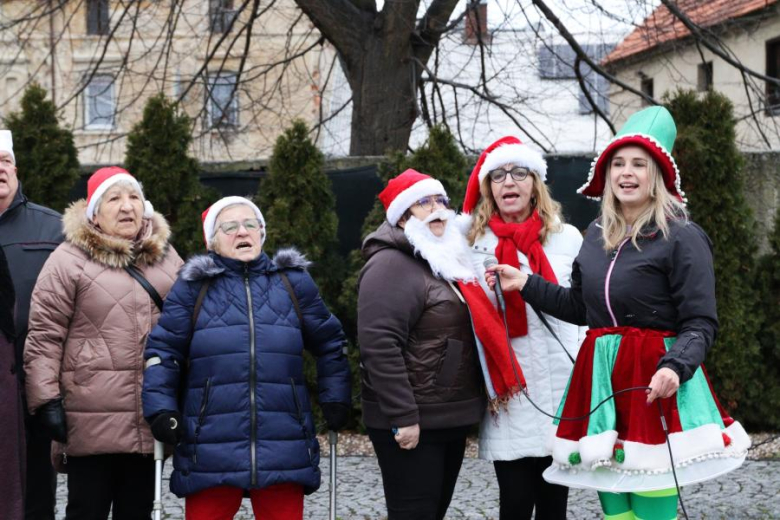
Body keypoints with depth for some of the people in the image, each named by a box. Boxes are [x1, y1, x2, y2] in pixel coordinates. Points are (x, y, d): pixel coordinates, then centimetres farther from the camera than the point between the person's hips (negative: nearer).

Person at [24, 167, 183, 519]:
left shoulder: (167, 258, 13)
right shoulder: (69, 260, -4)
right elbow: (44, 336, -7)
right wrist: (46, 399, -13)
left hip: (150, 421, 5)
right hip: (92, 421, -5)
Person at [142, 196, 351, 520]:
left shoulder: (293, 282, 11)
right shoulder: (193, 287, 5)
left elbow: (329, 344, 18)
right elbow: (163, 351, 6)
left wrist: (335, 400, 12)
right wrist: (161, 408, -4)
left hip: (282, 451, 2)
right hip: (211, 452, -2)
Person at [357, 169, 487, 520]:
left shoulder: (447, 261, 17)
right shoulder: (391, 265, -12)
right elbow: (380, 346, -22)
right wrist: (403, 416, -24)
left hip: (450, 420, 9)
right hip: (412, 424, -9)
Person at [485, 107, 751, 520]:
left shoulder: (682, 237, -7)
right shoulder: (597, 235, 12)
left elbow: (700, 323, -10)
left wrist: (676, 367, -27)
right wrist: (526, 284, 17)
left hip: (654, 380, -6)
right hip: (601, 378, 6)